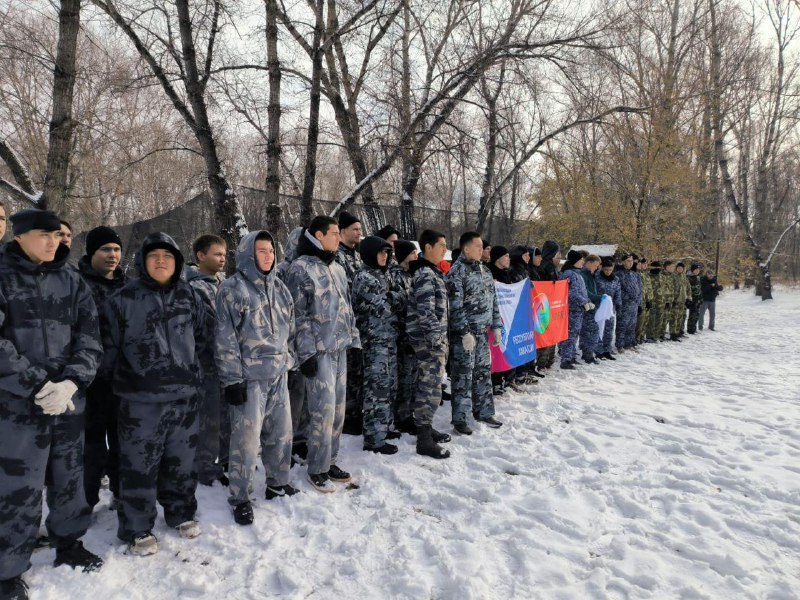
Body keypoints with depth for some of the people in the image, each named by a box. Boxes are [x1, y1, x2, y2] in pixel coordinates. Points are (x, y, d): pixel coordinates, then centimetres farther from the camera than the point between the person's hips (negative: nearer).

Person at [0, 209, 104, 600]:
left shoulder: (72, 282, 6)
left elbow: (90, 341, 1)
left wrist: (70, 382, -14)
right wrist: (38, 385, -18)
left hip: (69, 401, 4)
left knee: (69, 477, 17)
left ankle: (68, 545, 36)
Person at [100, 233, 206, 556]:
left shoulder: (189, 295, 6)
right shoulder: (123, 298, -8)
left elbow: (200, 335, 18)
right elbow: (108, 343, -3)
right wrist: (122, 377, 5)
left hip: (184, 393, 4)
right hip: (140, 398, -4)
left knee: (181, 459, 16)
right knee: (140, 464, 4)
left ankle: (181, 513, 34)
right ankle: (137, 529, 20)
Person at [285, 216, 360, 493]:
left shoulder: (337, 268, 14)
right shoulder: (300, 268, -9)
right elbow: (298, 314, -11)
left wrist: (354, 342, 14)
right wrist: (306, 352, -15)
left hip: (340, 348, 8)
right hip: (319, 351, -7)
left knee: (337, 408, 11)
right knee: (323, 410, -5)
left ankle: (330, 461, 25)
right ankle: (317, 469, 10)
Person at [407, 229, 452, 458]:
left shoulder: (432, 272, 16)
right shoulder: (425, 274, -16)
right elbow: (425, 311, -22)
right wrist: (436, 337, -22)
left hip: (435, 338, 10)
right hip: (429, 339, -10)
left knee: (427, 385, 17)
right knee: (430, 388, -6)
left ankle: (426, 428, 29)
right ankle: (424, 440, 0)